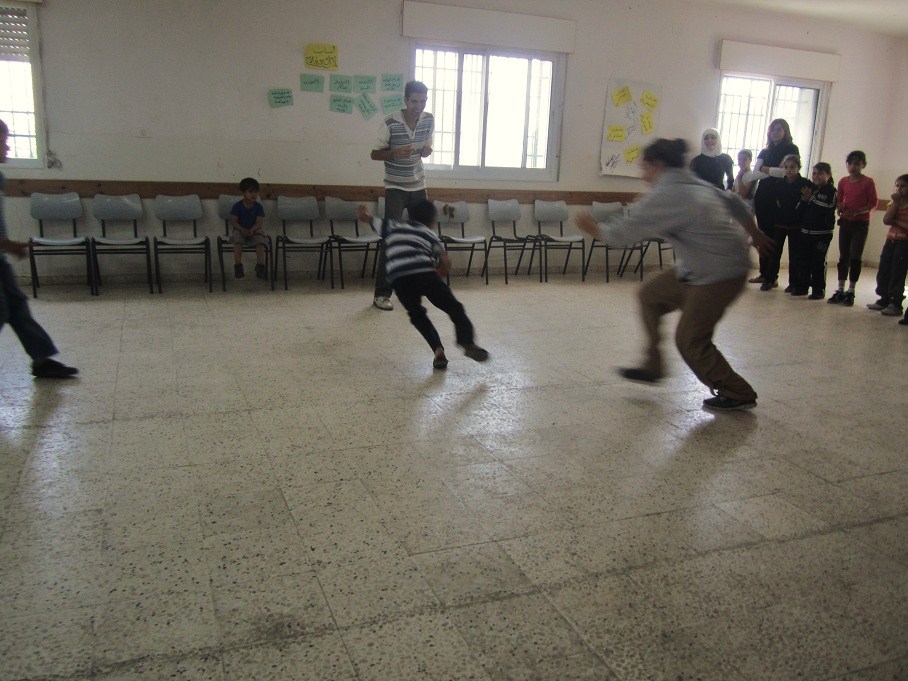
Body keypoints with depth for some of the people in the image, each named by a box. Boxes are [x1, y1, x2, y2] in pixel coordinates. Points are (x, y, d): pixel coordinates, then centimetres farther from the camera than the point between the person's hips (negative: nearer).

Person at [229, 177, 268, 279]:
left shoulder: (258, 206, 0)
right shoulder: (237, 206, -3)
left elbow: (259, 222, -8)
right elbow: (233, 221, -7)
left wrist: (252, 230, -27)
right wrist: (242, 229, -26)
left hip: (254, 231, 1)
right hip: (240, 230, -1)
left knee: (260, 240, -29)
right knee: (238, 240, -33)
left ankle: (260, 266, -30)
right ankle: (238, 266, -31)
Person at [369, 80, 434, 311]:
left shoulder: (429, 121, 0)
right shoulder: (389, 124, -15)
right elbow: (375, 154, -6)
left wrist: (426, 150, -12)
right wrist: (395, 153, -25)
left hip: (418, 186, 5)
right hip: (395, 188, -5)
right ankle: (381, 294, -8)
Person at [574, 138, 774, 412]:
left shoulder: (667, 195, -19)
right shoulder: (695, 185, 10)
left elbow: (626, 231, -17)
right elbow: (734, 202, 20)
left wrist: (594, 229, 0)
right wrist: (754, 233, 34)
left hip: (719, 274, -10)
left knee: (690, 339, -2)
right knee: (651, 295, 14)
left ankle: (737, 395, 12)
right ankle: (652, 367, 23)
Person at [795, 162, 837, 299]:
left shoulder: (831, 191, -5)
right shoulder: (811, 189, 11)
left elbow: (828, 209, -19)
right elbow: (802, 208, 14)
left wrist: (811, 198, -17)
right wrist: (804, 199, -4)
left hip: (823, 233, -6)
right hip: (806, 230, 6)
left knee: (818, 262, -2)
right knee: (804, 260, 9)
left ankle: (819, 290, 6)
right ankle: (802, 286, 19)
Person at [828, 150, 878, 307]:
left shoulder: (868, 182, -7)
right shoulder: (843, 182, 5)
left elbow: (873, 203, -7)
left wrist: (855, 212, -20)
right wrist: (839, 208, -9)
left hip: (861, 223, -4)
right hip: (845, 222, 4)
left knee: (855, 257, -2)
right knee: (843, 256, 7)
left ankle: (851, 291, 6)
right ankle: (840, 290, 13)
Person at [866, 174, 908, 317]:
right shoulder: (894, 202, 11)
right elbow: (886, 220, -5)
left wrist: (896, 221, -11)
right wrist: (895, 203, -8)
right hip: (891, 240, 6)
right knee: (883, 272, 8)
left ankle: (896, 305, 1)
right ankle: (884, 300, 20)